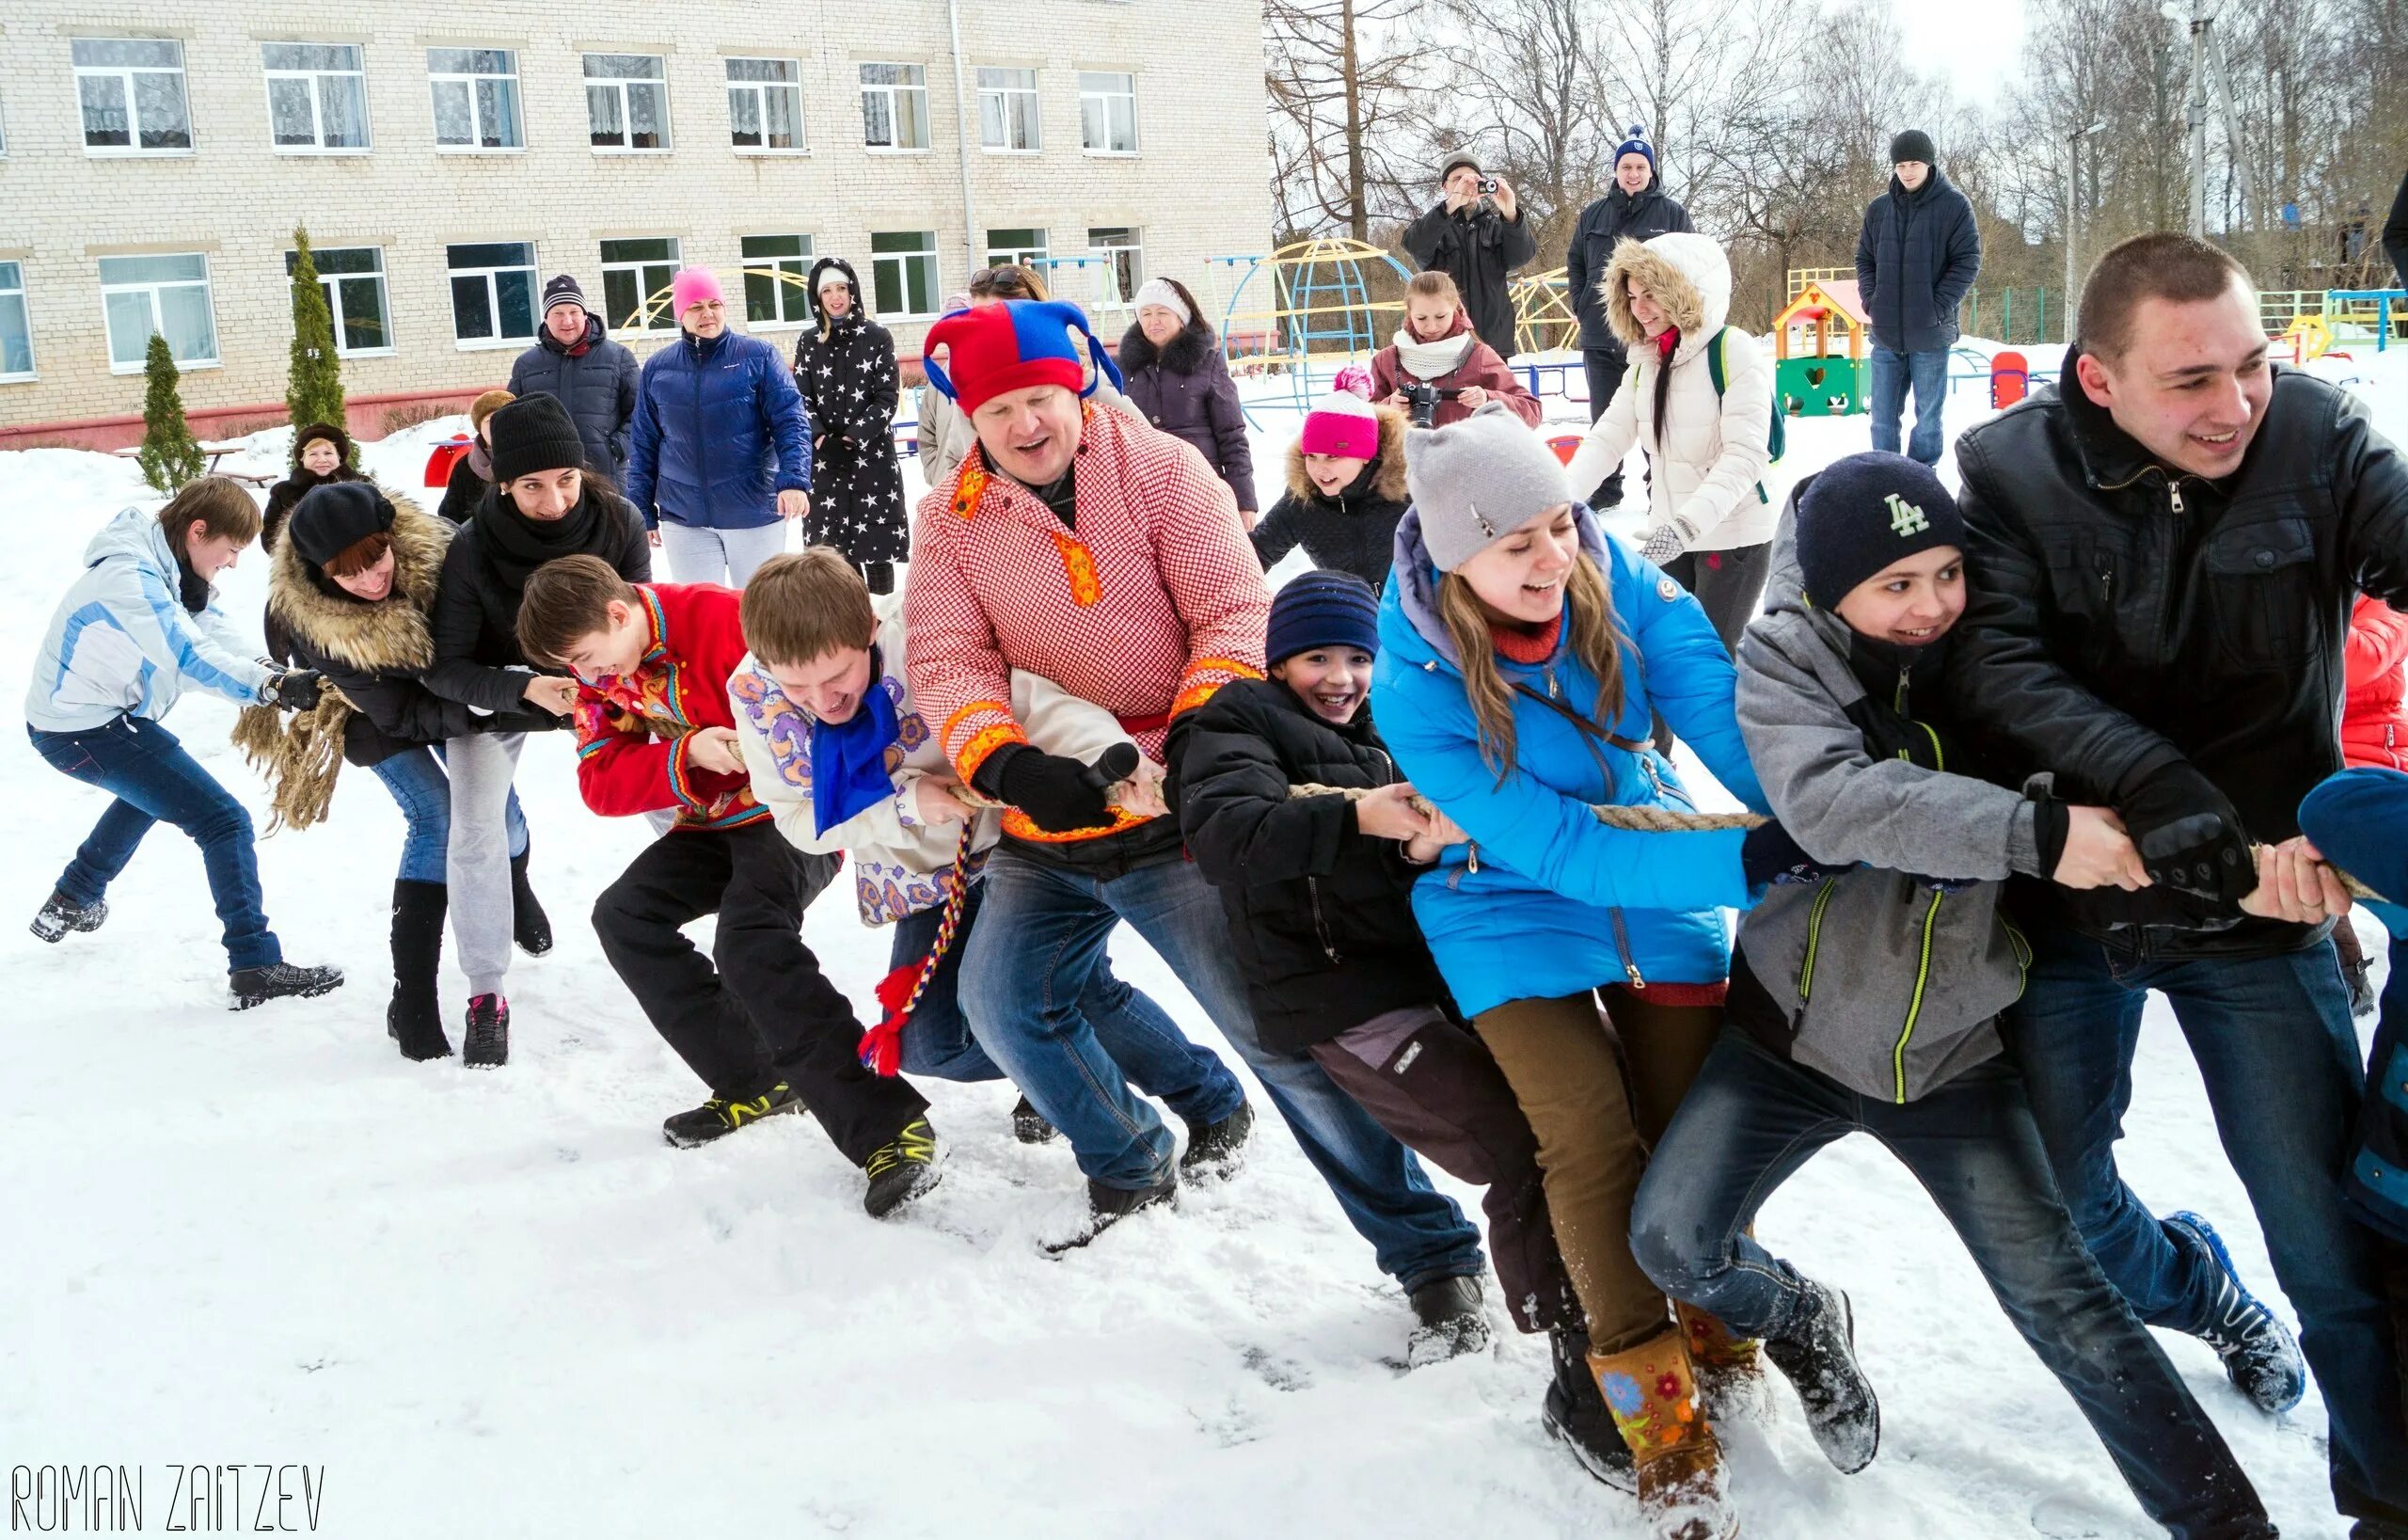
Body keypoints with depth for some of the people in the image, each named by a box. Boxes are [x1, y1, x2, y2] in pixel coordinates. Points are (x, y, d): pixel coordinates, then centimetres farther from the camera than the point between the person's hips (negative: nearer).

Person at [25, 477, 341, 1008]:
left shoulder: (171, 570, 5)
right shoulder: (130, 576, -24)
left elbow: (218, 640, -7)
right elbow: (190, 658, -33)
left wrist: (279, 683, -25)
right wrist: (274, 686, -42)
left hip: (76, 717, 11)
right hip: (85, 729, -11)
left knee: (149, 787, 39)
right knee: (223, 820, -15)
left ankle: (72, 902, 49)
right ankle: (255, 968, -19)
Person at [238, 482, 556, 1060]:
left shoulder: (430, 546, -34)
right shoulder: (304, 617, -38)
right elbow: (400, 713, -35)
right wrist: (497, 714, -46)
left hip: (453, 691, 3)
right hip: (380, 718, -3)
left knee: (496, 799, 10)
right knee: (436, 819, -19)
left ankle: (514, 890, 47)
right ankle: (411, 1001, -15)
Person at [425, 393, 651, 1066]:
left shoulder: (619, 521, -26)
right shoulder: (472, 549, -31)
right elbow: (443, 666, -26)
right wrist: (524, 689, -43)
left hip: (593, 678, 2)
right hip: (495, 688, -2)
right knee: (477, 831, -13)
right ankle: (485, 997, 1)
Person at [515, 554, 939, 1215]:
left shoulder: (721, 619, -23)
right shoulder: (600, 678, 3)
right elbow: (600, 784, -7)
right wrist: (684, 757, -23)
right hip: (716, 823, 9)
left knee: (748, 944, -29)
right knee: (623, 916, 0)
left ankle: (889, 1126, -31)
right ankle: (755, 1081, 4)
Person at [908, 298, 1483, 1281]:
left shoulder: (1159, 471, -4)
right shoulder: (951, 523, 4)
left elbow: (1235, 609, -8)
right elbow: (945, 661, -4)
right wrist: (1007, 765, -22)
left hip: (1173, 815, -5)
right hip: (1046, 831, 5)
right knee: (1001, 1001, 14)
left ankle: (1431, 1250, -1)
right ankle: (1128, 1164, 40)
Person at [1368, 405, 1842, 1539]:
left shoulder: (1616, 580, -19)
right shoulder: (1416, 690, -27)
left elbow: (1721, 714, -26)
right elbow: (1557, 849, -30)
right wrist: (1743, 863, -38)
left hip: (1653, 883, 3)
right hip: (1514, 915, -3)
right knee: (1590, 1137, -12)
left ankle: (1716, 1309, 38)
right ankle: (1657, 1414, 6)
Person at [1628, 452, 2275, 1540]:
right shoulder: (1783, 660, -14)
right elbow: (1830, 802, -32)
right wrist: (2034, 835, -40)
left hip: (1952, 1049, 0)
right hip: (1793, 1034, 0)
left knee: (2061, 1296, -4)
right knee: (1672, 1242, -9)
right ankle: (1801, 1323, 24)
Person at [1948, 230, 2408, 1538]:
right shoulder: (2010, 471, -12)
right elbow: (1993, 661, -23)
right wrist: (2145, 779, -36)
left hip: (2260, 900, -1)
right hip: (2067, 899, 1)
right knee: (2055, 1198, 18)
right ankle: (2191, 1287, 51)